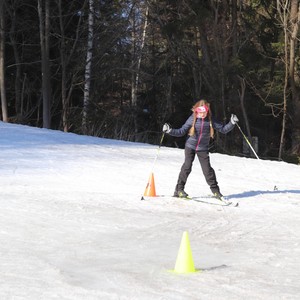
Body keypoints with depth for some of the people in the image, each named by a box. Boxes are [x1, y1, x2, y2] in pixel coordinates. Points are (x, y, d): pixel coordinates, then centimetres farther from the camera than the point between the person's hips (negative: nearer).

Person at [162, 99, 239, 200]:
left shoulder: (210, 121, -4)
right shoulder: (192, 119, -8)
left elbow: (223, 129, 1)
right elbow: (181, 132, -5)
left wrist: (232, 123, -13)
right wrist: (170, 131, -17)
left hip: (203, 149, 1)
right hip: (190, 146, -1)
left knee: (207, 169, -2)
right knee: (187, 166, -11)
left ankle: (215, 190, 8)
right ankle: (179, 189, -5)